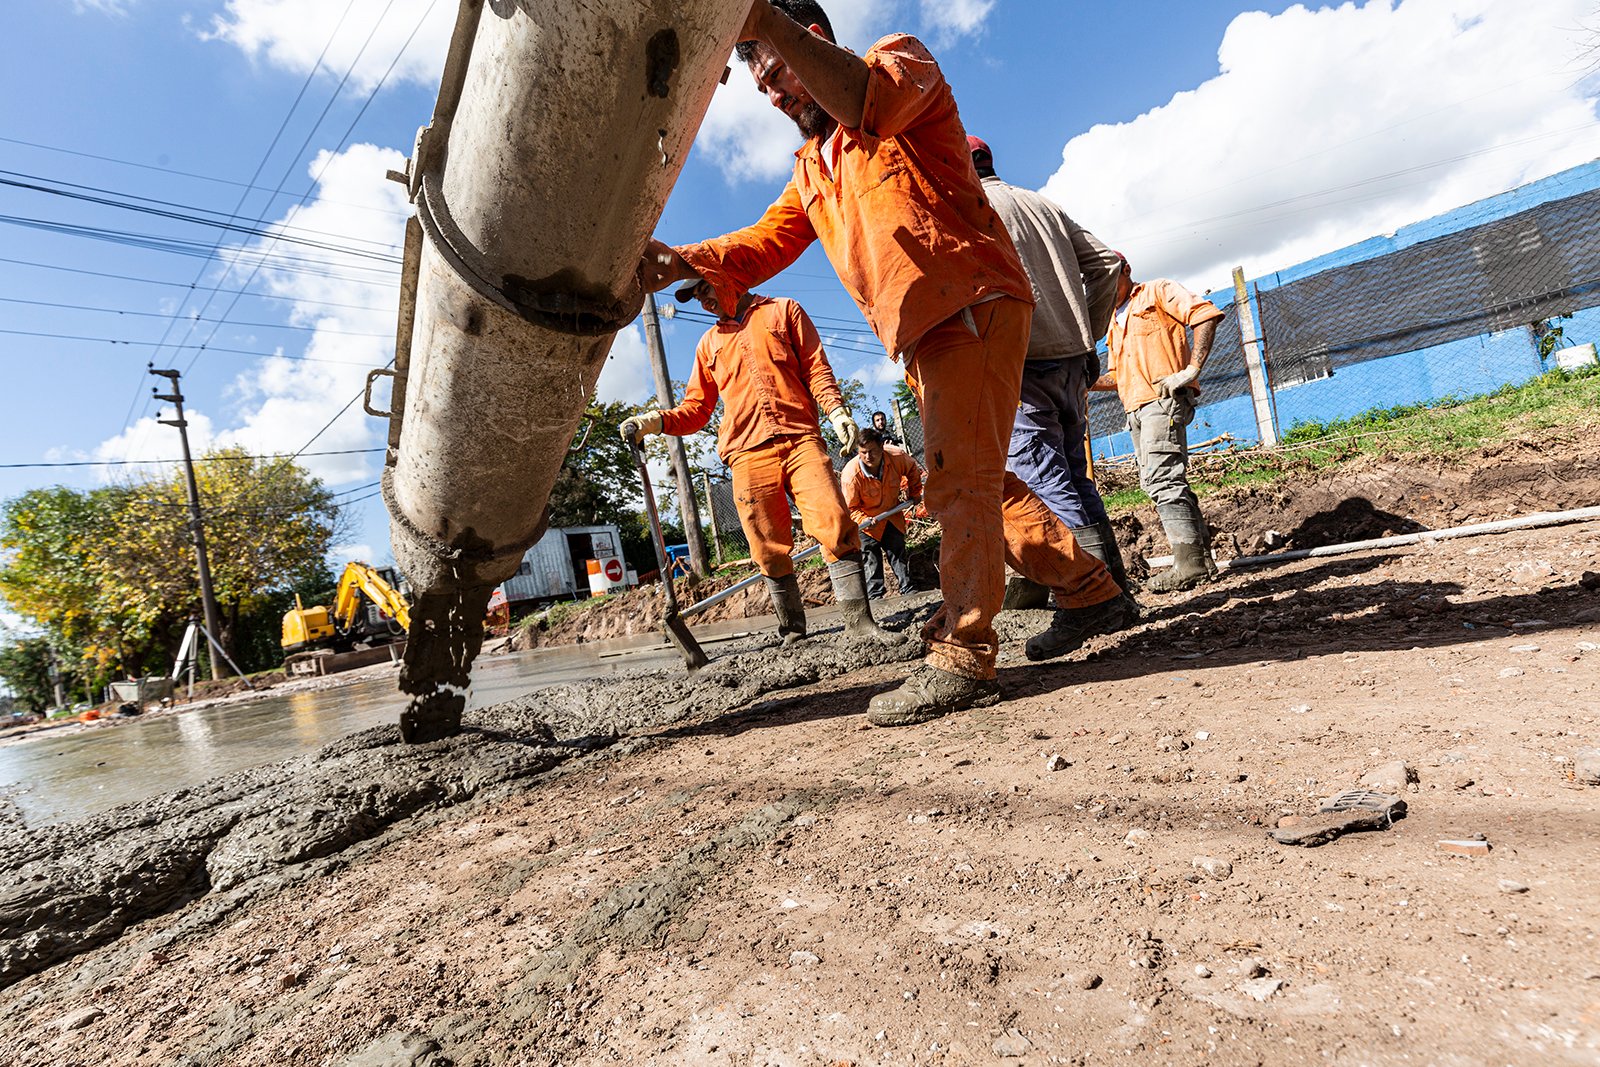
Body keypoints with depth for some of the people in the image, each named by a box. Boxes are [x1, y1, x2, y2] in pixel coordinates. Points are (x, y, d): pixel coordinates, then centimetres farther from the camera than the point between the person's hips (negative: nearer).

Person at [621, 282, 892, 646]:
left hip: (800, 439, -2)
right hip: (748, 452, 2)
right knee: (770, 549, -3)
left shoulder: (783, 311, 20)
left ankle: (858, 619, -11)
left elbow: (816, 368, 11)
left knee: (834, 523, -17)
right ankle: (792, 631, 9)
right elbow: (696, 409, 23)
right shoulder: (709, 343, 27)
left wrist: (837, 410, -5)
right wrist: (657, 421, 5)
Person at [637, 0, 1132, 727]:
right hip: (924, 335, 9)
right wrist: (682, 261, -9)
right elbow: (763, 245, 8)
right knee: (980, 482, 11)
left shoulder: (901, 59, 5)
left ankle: (962, 658, -17)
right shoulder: (811, 173, 25)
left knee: (959, 477, -18)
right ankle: (1090, 592, 24)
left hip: (972, 305, -8)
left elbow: (871, 101, -21)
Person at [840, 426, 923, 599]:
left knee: (899, 552, 10)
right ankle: (874, 595, 4)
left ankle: (909, 590, 19)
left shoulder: (897, 457, -23)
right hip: (867, 521, -3)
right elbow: (850, 507, -20)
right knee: (871, 559, -3)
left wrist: (914, 493, 7)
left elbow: (912, 469, 4)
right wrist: (864, 520, -36)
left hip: (892, 515, 4)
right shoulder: (851, 475, -33)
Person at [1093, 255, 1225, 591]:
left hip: (1164, 400, -9)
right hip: (1136, 409, 9)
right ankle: (1201, 557, 12)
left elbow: (1206, 314, -7)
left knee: (1162, 478, -18)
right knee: (1158, 481, 6)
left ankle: (1190, 563, -18)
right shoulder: (1115, 322, 28)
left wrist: (1191, 369, -17)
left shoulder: (1157, 292, 6)